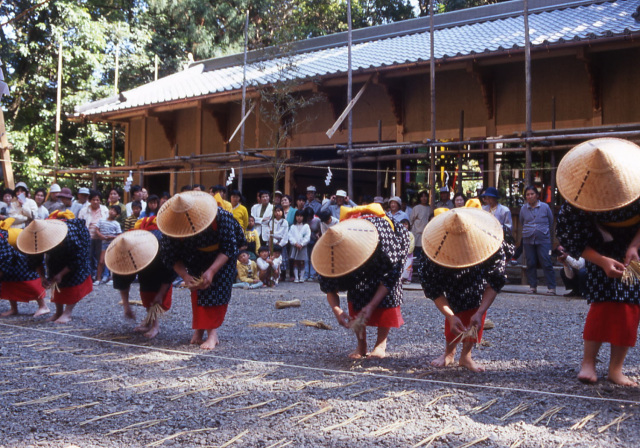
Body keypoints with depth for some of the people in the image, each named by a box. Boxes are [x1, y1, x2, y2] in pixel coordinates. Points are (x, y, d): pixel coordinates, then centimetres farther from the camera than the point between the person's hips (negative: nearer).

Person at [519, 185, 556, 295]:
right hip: (528, 240, 3)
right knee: (531, 263, 5)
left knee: (546, 263, -7)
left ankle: (551, 287, -4)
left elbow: (551, 221, 12)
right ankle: (532, 286, 14)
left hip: (543, 239, -3)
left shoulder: (544, 207, 0)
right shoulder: (523, 209, 6)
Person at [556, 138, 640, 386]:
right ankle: (588, 363, -7)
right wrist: (603, 261, -31)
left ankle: (615, 368, -2)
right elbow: (572, 240, -20)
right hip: (603, 249, -2)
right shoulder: (576, 202, -29)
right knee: (604, 299, -16)